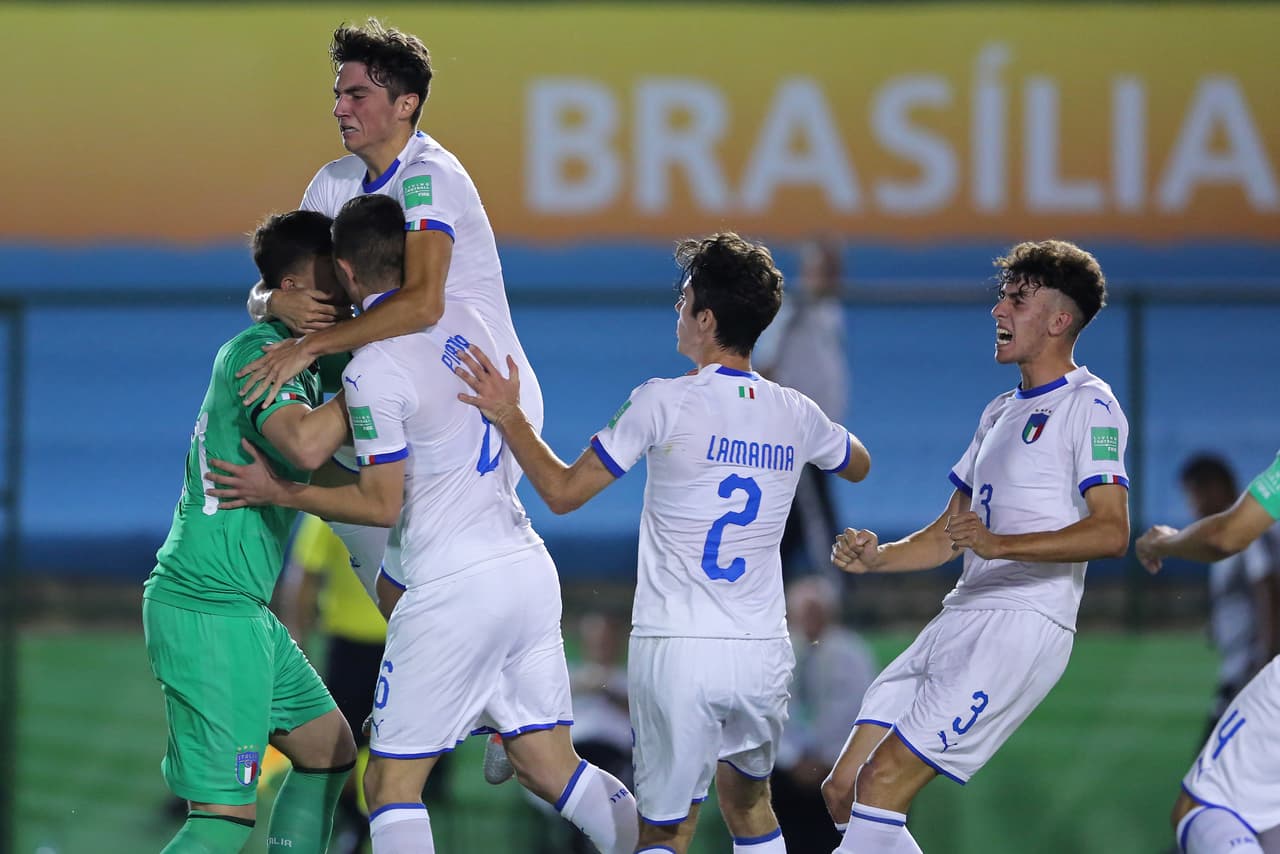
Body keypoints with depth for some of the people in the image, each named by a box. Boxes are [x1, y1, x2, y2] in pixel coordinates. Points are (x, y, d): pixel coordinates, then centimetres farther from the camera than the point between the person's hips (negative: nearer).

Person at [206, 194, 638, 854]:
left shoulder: (373, 369, -14)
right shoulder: (463, 319, 8)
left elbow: (382, 504, -10)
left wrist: (278, 492, 1)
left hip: (455, 588, -7)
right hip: (528, 568, 7)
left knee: (391, 784, 0)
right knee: (548, 768, 12)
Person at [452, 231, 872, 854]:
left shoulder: (665, 404, -10)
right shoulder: (796, 414, 3)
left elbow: (561, 492, -6)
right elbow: (858, 466, 28)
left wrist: (509, 416, 4)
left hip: (674, 652, -4)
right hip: (762, 654, 4)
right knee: (747, 797, 26)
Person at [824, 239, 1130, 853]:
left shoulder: (1089, 405, -5)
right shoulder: (1001, 413, 23)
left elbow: (1110, 533, -19)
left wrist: (999, 544, -30)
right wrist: (875, 557, 8)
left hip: (1024, 625, -9)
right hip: (960, 618, 9)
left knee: (882, 784, -19)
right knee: (843, 791, 2)